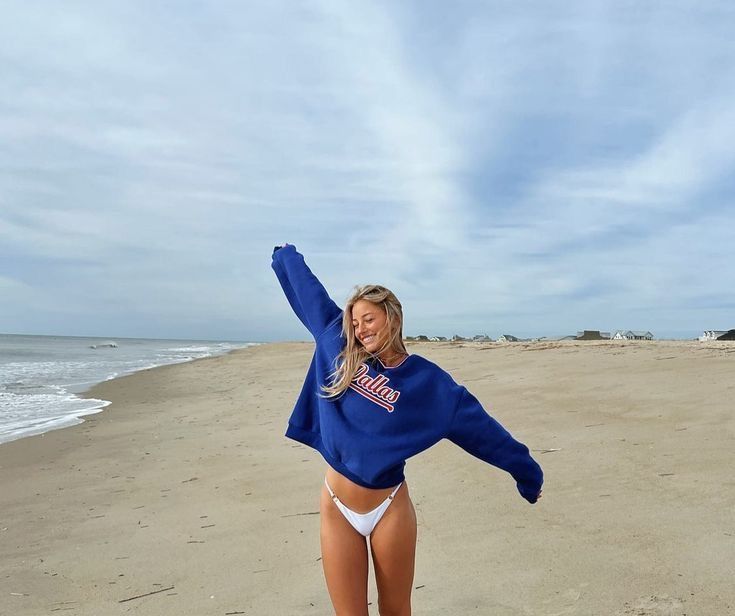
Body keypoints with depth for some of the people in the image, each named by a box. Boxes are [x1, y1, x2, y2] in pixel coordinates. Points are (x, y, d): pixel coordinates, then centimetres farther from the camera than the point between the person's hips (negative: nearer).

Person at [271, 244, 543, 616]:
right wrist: (286, 255, 25)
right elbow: (309, 292, 12)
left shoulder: (427, 381, -5)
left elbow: (479, 426, 0)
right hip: (336, 508, 2)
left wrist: (526, 471, 6)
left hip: (390, 509, -2)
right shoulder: (339, 348, 0)